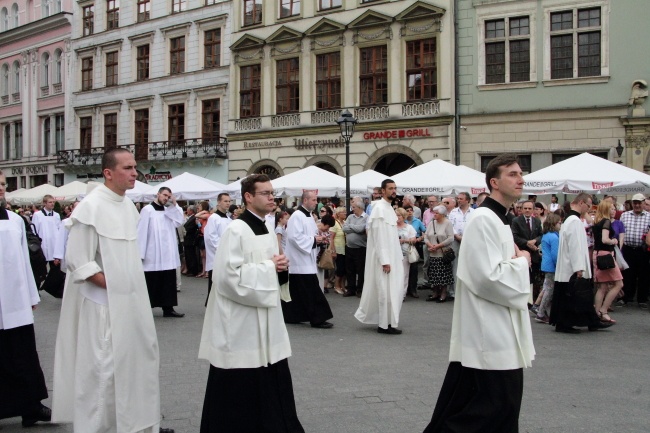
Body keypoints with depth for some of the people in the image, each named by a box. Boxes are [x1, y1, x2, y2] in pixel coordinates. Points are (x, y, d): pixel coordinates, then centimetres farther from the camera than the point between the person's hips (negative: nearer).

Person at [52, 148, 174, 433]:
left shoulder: (128, 205, 8)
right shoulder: (91, 207, -15)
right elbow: (79, 263, -18)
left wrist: (131, 287, 10)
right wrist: (113, 287, -15)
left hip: (132, 300, 8)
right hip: (103, 303, -8)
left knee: (139, 360, 15)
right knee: (103, 368, 1)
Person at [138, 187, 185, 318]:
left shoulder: (169, 211, 13)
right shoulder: (147, 210, -6)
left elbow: (178, 222, -1)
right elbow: (142, 231, -9)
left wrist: (174, 205, -5)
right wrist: (140, 253, -13)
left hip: (168, 255, 6)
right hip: (152, 255, -6)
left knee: (168, 282, 8)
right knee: (151, 283, 1)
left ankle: (168, 308, 14)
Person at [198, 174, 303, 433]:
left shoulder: (266, 230, 12)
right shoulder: (236, 230, -15)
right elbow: (229, 275, -23)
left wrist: (280, 267, 0)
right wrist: (268, 267, -15)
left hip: (266, 317, 8)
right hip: (240, 321, -8)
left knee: (272, 380, 11)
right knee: (238, 385, 1)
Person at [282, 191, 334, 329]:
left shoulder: (308, 216, 16)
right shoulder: (297, 216, -15)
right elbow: (294, 237, -23)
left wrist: (318, 240, 5)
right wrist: (314, 240, -17)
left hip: (306, 260, 10)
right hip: (300, 261, -10)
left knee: (296, 293, 14)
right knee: (311, 291, -8)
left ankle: (290, 316, 21)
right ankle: (317, 318, -4)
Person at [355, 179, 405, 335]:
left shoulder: (389, 208, 14)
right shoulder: (379, 208, -15)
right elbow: (379, 237, -19)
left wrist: (395, 258, 14)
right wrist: (385, 260, -22)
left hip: (391, 256, 9)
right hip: (383, 257, -9)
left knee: (393, 290, 12)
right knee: (386, 290, -4)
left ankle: (388, 321, 22)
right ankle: (385, 324, 4)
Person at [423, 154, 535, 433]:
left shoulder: (499, 220, 16)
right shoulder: (483, 220, -18)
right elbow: (488, 277, -25)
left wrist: (517, 259, 4)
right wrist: (522, 261, -10)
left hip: (501, 332, 11)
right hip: (488, 334, -11)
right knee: (489, 410, -5)